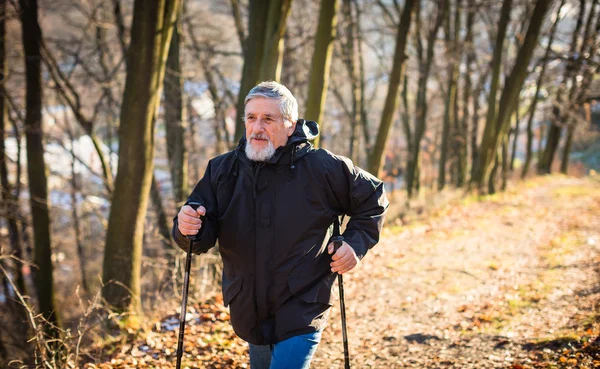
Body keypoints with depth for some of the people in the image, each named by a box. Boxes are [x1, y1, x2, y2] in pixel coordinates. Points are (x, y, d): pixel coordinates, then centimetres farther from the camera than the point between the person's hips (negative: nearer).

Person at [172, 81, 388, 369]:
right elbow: (202, 239, -2)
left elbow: (374, 199, 4)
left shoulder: (323, 168, -12)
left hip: (301, 313, -4)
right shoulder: (222, 170, -4)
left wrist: (356, 244, -9)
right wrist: (188, 228, -25)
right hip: (250, 312, 5)